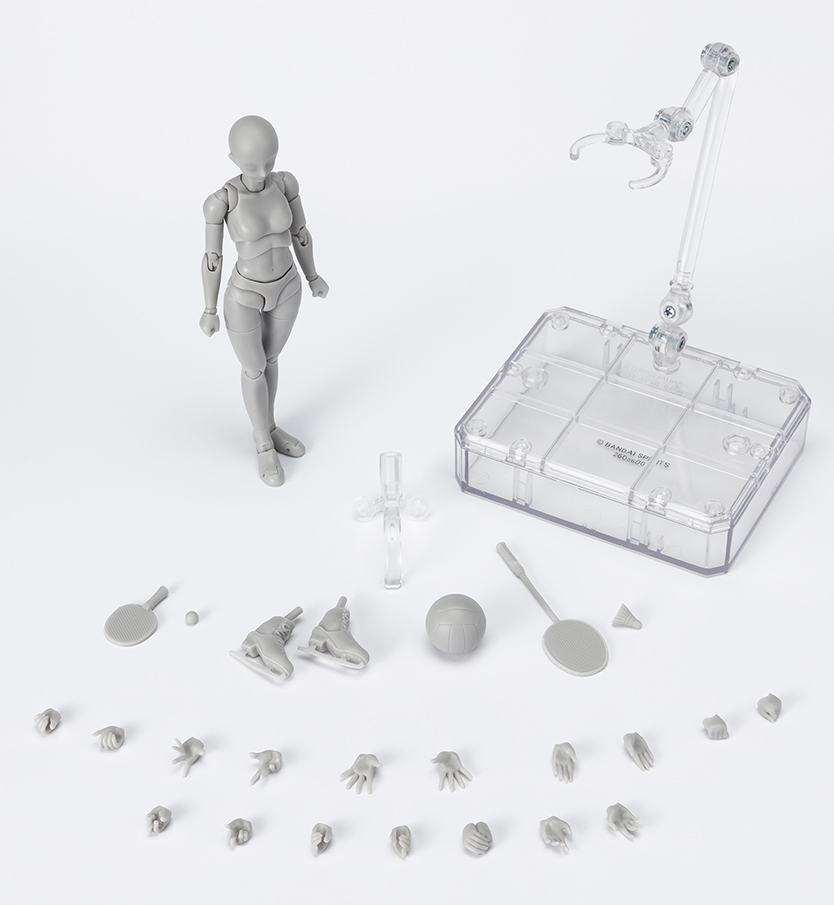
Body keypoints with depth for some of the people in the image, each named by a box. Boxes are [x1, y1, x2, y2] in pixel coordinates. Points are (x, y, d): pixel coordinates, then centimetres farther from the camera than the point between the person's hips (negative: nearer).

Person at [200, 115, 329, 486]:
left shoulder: (285, 182, -16)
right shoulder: (218, 201, -27)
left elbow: (298, 231, -1)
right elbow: (212, 257, -16)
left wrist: (313, 276, 12)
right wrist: (210, 311, -5)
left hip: (286, 288, 4)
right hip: (245, 297, -4)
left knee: (270, 358, 26)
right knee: (254, 369, 17)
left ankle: (267, 428, 50)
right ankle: (265, 447, 40)